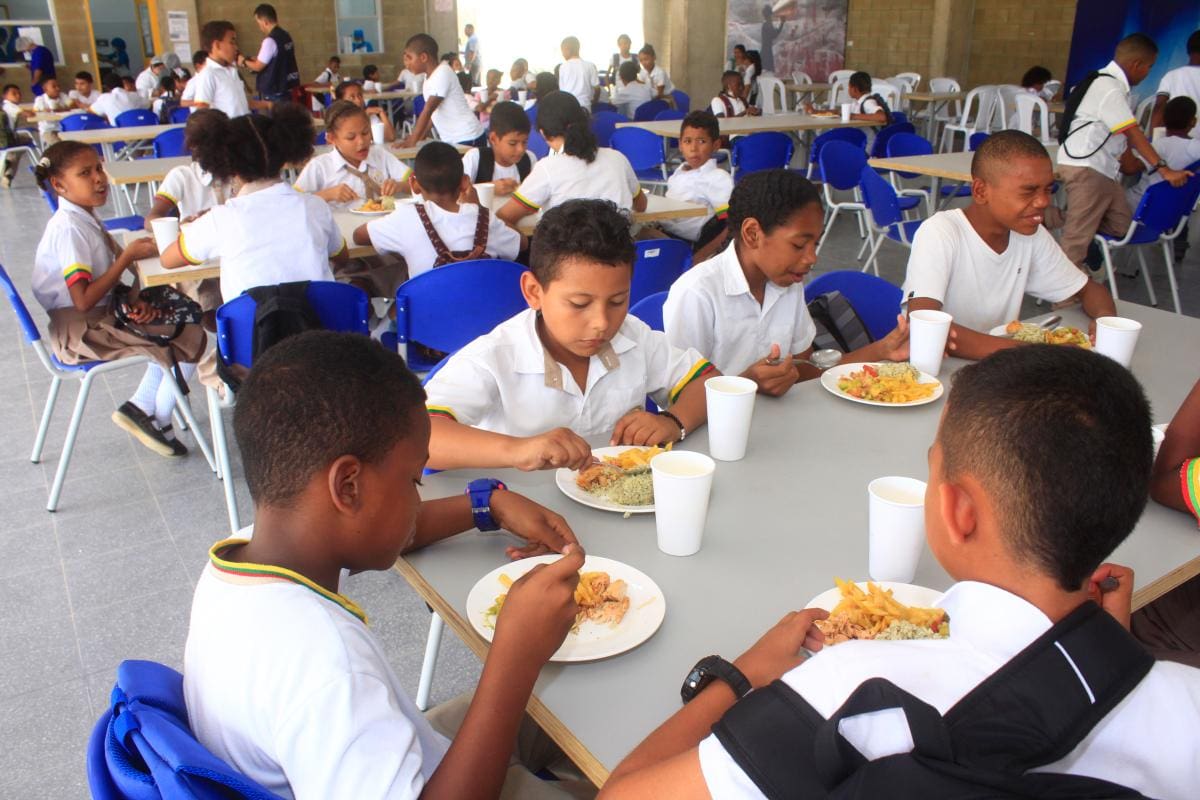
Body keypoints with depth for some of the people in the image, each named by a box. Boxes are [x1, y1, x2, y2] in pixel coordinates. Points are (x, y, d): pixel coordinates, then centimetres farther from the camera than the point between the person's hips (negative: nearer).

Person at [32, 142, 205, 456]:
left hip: (103, 316, 10)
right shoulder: (69, 228, -20)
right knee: (191, 339, -12)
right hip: (80, 332, -10)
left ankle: (139, 407, 14)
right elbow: (84, 300, -27)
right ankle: (158, 421, 6)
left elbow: (108, 280, 13)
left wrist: (134, 301, -7)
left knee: (178, 325, 17)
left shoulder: (86, 219, 10)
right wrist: (128, 256, -21)